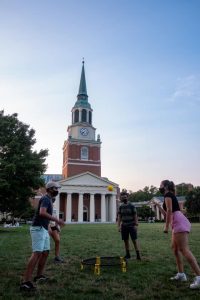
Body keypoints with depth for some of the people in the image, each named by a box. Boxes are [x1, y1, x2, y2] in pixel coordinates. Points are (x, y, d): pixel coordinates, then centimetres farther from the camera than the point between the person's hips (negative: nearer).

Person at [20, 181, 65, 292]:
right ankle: (26, 282, -18)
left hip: (44, 229, 10)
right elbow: (42, 212, -29)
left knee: (45, 252, 14)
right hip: (38, 229, -10)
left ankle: (39, 275, 27)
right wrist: (56, 219, -27)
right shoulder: (46, 199, -12)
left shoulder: (48, 200, 19)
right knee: (37, 253, -17)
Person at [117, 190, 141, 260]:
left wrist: (136, 225, -10)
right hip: (124, 226, 3)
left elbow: (135, 216, -3)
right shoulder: (121, 207, 7)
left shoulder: (131, 206, -3)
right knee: (126, 241, 7)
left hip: (131, 226, -3)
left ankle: (138, 255, -1)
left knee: (134, 240, -5)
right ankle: (127, 254, 18)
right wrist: (119, 226, -1)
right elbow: (119, 217, 7)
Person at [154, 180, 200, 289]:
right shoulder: (171, 196, 26)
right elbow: (167, 214, 29)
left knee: (184, 250, -14)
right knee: (175, 249, 14)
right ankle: (181, 274, 18)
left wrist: (166, 226, -14)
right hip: (178, 224, 10)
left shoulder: (168, 195, -2)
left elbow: (169, 210, -15)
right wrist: (158, 206, 30)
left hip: (180, 222, -10)